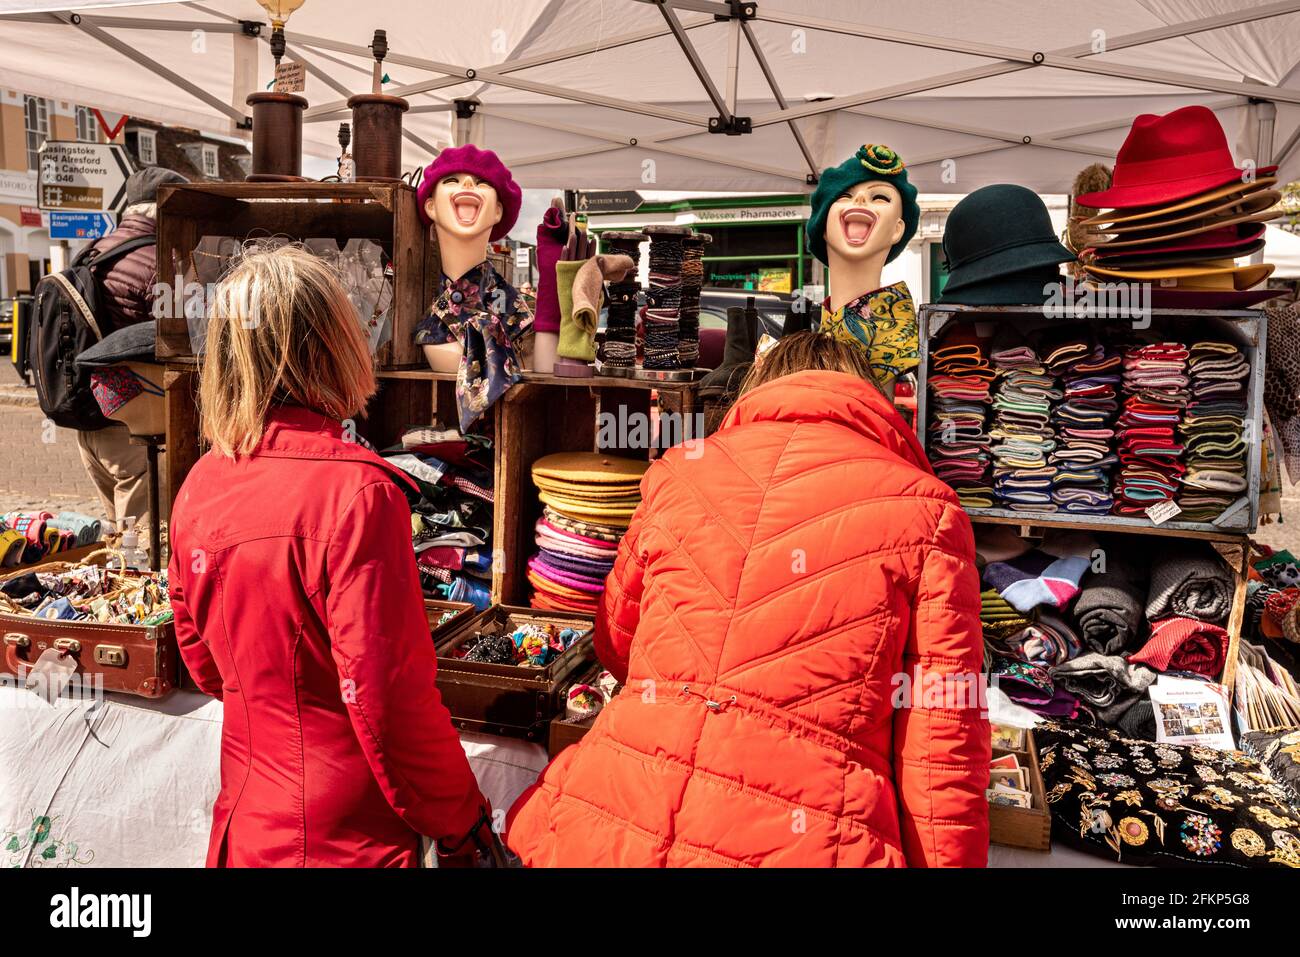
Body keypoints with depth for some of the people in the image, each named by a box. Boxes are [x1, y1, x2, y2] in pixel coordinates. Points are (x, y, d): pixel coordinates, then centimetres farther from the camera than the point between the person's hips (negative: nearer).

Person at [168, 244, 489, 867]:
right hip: (346, 837, -6)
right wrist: (460, 818, -11)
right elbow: (388, 694, -24)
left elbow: (201, 659, 8)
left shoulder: (199, 484, -4)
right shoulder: (354, 491, -25)